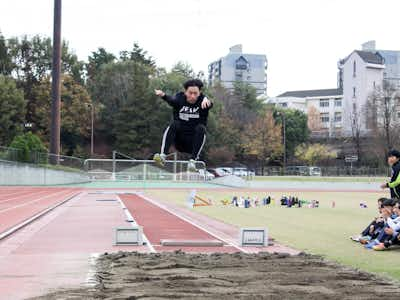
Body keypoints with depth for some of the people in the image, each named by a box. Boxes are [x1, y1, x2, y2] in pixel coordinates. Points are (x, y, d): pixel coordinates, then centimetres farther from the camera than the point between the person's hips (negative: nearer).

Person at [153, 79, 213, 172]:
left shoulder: (201, 101, -4)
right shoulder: (180, 99, -1)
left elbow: (209, 104, -28)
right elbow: (172, 101, -23)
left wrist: (206, 100, -53)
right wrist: (163, 95, -47)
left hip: (194, 143, -1)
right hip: (179, 142, 1)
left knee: (200, 128, -27)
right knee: (174, 124, -25)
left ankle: (193, 160, -34)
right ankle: (163, 156, -39)